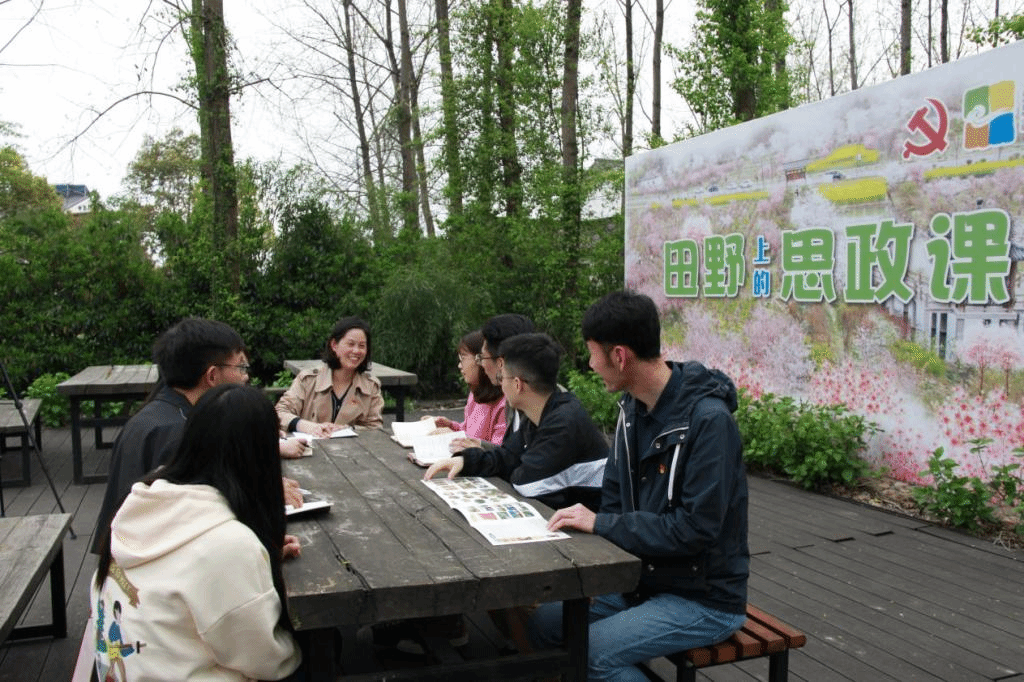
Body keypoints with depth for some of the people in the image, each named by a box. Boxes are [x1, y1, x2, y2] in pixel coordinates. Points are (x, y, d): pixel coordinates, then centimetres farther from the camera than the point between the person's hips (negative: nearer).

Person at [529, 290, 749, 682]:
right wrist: (583, 524, -8)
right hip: (643, 578, 8)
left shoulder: (708, 420, -24)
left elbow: (696, 528, -26)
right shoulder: (632, 407, 1)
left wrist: (601, 524, -23)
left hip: (705, 598, -8)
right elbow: (615, 494, 10)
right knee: (544, 622, 0)